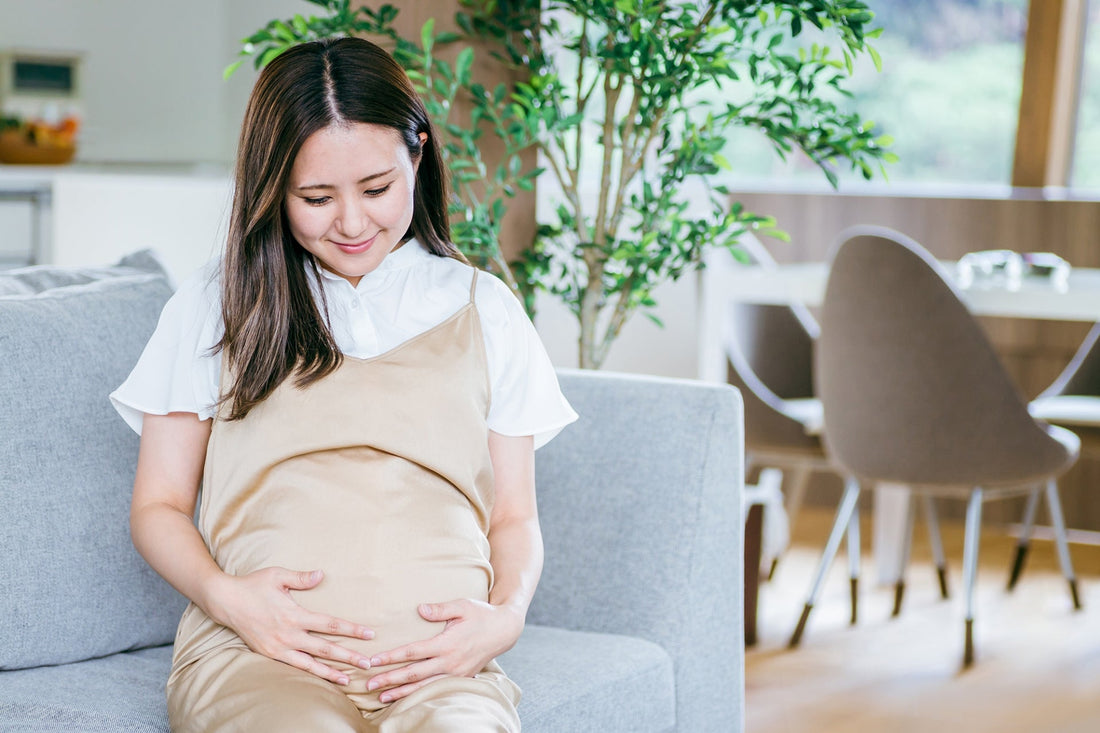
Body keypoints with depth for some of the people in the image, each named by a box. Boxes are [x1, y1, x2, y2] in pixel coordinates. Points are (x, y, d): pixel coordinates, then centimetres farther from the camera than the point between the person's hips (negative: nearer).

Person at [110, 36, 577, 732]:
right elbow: (159, 504, 15)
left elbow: (514, 516, 19)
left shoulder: (484, 309, 18)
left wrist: (506, 615, -3)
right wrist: (225, 596, -7)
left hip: (438, 661, 1)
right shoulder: (216, 305, 15)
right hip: (256, 650, 0)